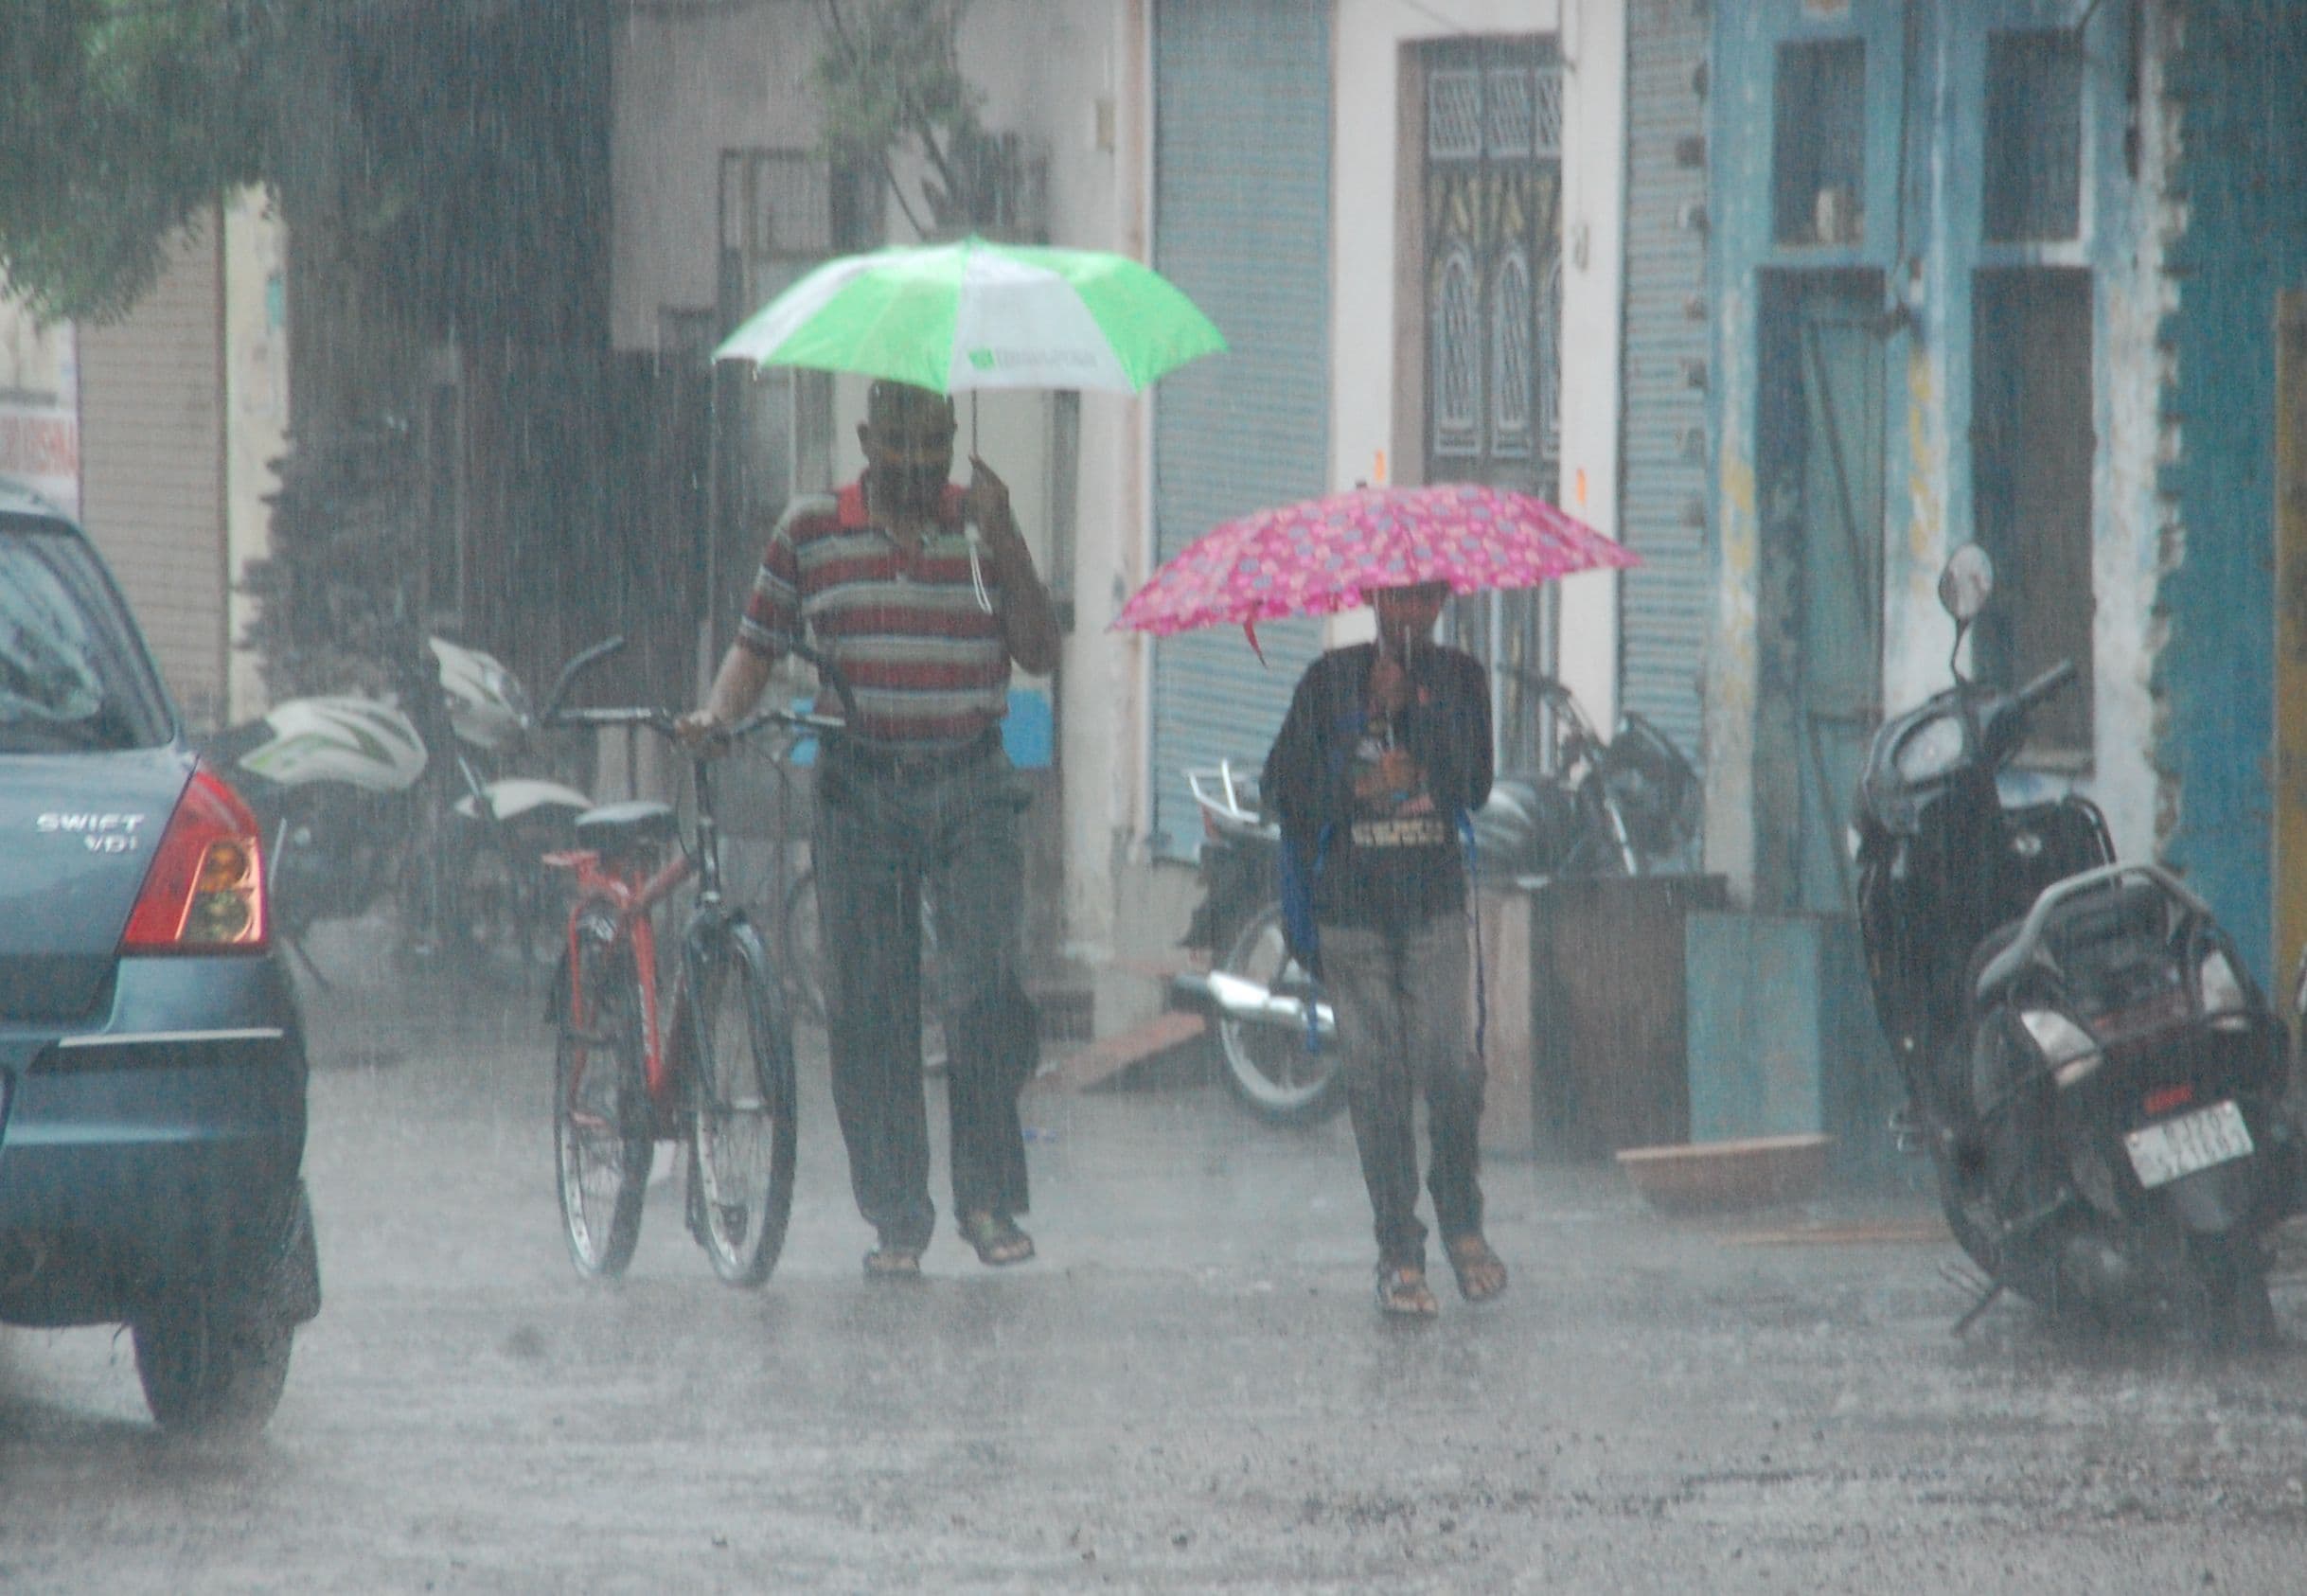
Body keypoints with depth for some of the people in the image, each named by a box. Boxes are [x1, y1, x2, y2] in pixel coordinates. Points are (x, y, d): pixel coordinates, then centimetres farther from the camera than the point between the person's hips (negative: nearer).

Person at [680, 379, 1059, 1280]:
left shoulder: (983, 529, 6)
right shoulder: (810, 532, 8)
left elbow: (1038, 654, -2)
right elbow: (759, 643, 13)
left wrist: (1005, 542, -11)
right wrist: (717, 713, -6)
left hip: (971, 793, -1)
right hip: (860, 790, 1)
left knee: (991, 989, -14)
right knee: (868, 1013, 1)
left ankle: (988, 1200, 0)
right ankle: (895, 1221, 9)